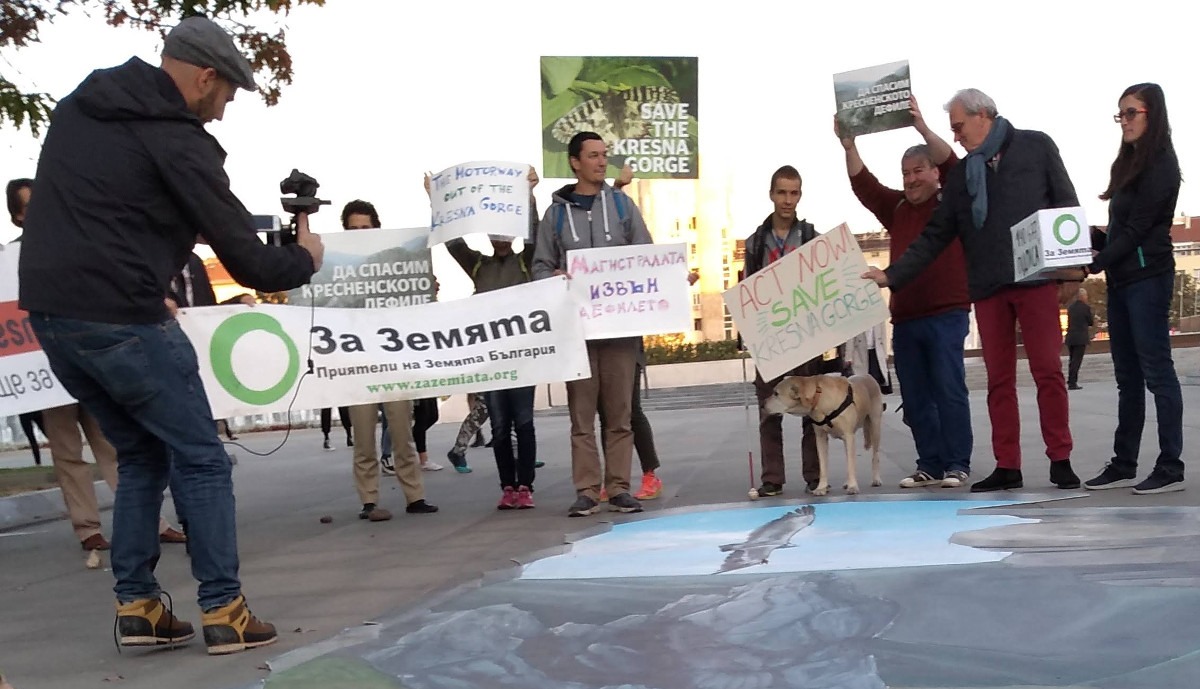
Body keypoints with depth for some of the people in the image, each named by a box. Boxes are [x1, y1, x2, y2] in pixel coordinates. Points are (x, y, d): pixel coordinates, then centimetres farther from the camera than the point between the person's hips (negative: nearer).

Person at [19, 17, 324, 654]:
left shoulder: (76, 108, 14)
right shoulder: (178, 140, -10)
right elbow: (248, 263, -11)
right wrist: (305, 258, 9)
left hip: (46, 311, 8)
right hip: (120, 320, -8)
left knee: (141, 456, 19)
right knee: (201, 459, 4)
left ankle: (136, 607, 18)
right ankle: (223, 612, 7)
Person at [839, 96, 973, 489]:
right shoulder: (896, 208, 16)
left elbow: (952, 166, -14)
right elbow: (863, 185, 8)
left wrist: (923, 128, -26)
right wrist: (849, 148, -6)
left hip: (947, 314, -5)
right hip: (904, 319, 6)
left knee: (949, 390, -6)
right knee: (915, 398, 6)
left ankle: (957, 464, 1)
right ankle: (930, 465, 13)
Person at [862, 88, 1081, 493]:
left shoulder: (1035, 147, 6)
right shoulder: (961, 174, 15)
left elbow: (1066, 204, 4)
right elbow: (935, 236, 12)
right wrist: (892, 275, 4)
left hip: (1035, 278, -4)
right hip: (987, 288, 4)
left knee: (1048, 371, -3)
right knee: (999, 379, 5)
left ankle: (1060, 460, 6)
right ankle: (1007, 467, 10)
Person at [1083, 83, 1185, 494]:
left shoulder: (1160, 164, -9)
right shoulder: (1130, 163, 17)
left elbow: (1137, 227, -16)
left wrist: (1093, 265, -18)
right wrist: (1091, 246, 3)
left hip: (1148, 277, -9)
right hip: (1121, 278, 9)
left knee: (1156, 371, -6)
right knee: (1128, 376, 9)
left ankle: (1170, 468, -2)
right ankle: (1124, 464, 14)